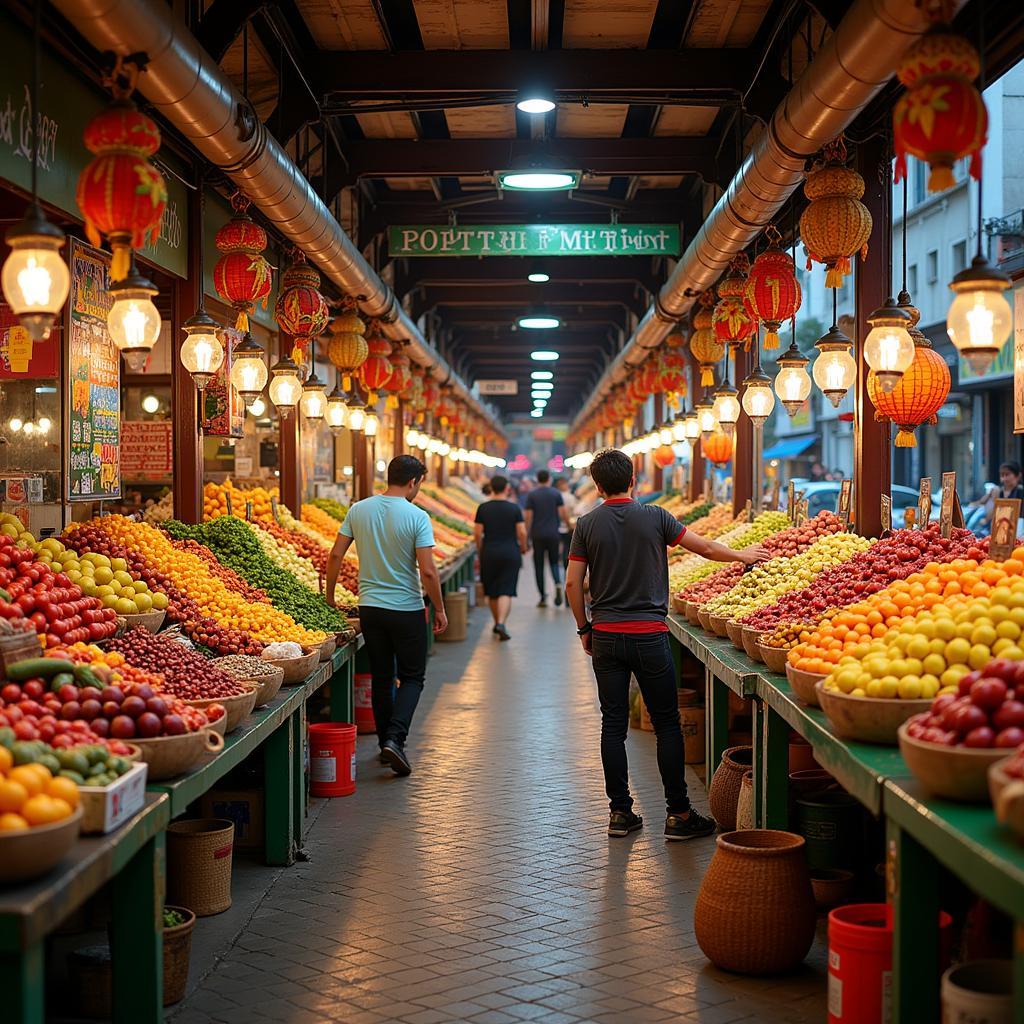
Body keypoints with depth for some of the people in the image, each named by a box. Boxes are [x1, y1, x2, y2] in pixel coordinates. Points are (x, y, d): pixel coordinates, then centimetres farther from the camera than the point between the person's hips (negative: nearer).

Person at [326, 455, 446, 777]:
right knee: (412, 677, 8)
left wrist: (329, 597, 13)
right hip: (407, 609, -4)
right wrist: (439, 609, -3)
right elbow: (428, 571, -16)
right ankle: (395, 738, -9)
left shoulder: (358, 510, 0)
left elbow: (335, 555, 2)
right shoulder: (417, 517, -13)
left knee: (381, 677, 15)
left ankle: (386, 742, 22)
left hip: (370, 607, 4)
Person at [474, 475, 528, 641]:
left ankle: (497, 623, 26)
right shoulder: (514, 508, -4)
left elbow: (478, 533, -2)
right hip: (510, 553, -1)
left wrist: (480, 551, 12)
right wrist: (523, 547, 12)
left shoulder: (483, 508, -2)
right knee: (506, 591, -3)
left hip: (489, 553, 2)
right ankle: (501, 623, -20)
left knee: (491, 591, 15)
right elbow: (522, 532, -5)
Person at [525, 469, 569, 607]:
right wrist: (569, 525, 14)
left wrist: (527, 534, 2)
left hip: (537, 535, -1)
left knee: (539, 566, 6)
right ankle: (558, 584, -16)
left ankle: (543, 598, 6)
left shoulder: (531, 495, -2)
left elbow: (528, 517, -5)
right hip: (553, 534, 1)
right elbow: (563, 514, -2)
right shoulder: (556, 494, 1)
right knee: (554, 562, 13)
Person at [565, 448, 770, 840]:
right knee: (667, 724, 4)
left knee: (613, 726, 8)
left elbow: (573, 583, 0)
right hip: (649, 635, -2)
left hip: (605, 636, 2)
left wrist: (584, 628, 13)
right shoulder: (654, 517, -3)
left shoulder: (587, 524, 0)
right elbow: (705, 548, 5)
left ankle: (620, 812, 12)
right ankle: (678, 813, 6)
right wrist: (744, 555, 22)